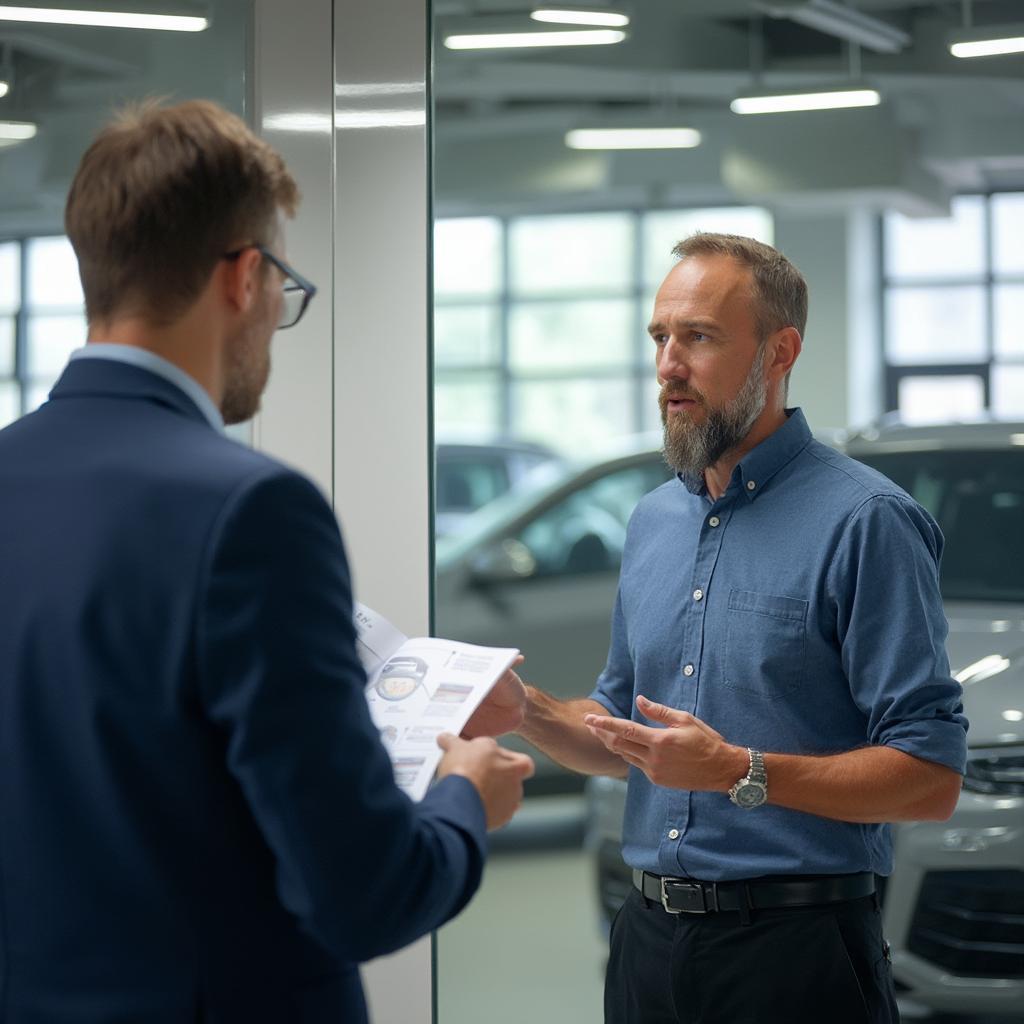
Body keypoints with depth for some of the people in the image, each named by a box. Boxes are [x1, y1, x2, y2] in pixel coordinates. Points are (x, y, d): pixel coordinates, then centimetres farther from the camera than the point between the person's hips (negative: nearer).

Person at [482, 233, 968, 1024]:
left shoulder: (863, 520, -11)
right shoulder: (654, 522, 11)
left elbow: (932, 778, -16)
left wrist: (743, 773, -24)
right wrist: (528, 711, 1)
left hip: (796, 950, -6)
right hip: (649, 936, 7)